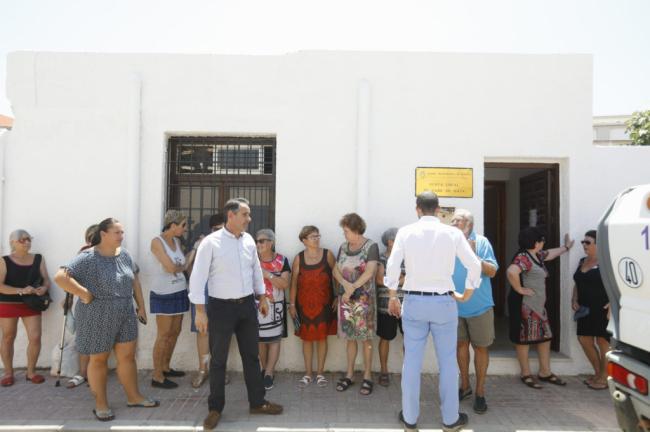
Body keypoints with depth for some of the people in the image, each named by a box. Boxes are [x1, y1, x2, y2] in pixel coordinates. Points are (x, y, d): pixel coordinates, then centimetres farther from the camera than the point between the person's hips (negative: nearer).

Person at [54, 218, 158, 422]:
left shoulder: (124, 254, 3)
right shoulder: (88, 258, -17)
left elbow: (134, 280, 11)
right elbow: (60, 277, -25)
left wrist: (141, 306, 9)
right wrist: (85, 294, -22)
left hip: (125, 315, 6)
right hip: (98, 317, -5)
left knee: (127, 356, 13)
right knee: (99, 360, 11)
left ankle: (133, 397, 27)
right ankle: (101, 404, 26)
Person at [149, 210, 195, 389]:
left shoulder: (177, 241, 9)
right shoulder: (157, 241, -13)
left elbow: (183, 264, 4)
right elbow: (171, 268, -18)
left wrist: (195, 248, 1)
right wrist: (186, 261, 0)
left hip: (179, 292, 7)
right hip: (163, 294, -7)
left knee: (175, 332, 13)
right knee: (163, 335, -2)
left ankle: (165, 367, 28)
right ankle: (157, 376, 8)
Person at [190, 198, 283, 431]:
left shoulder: (249, 240, 3)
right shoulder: (211, 242, -13)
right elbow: (198, 277, -12)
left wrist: (262, 297, 15)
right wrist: (200, 311, -14)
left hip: (247, 305, 5)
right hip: (221, 307, -5)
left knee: (251, 356, 14)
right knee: (218, 360, 8)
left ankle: (257, 402, 29)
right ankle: (215, 408, 26)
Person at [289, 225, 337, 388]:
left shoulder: (327, 254, 0)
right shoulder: (299, 258, 1)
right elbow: (293, 282, 2)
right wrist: (292, 304, 0)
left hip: (324, 303, 0)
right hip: (304, 304, 1)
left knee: (322, 337, 6)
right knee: (306, 338, 8)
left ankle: (320, 373, 20)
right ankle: (308, 373, 21)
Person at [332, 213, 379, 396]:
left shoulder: (371, 246, -6)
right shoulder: (343, 247, 10)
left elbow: (369, 272, -15)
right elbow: (335, 270, 7)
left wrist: (352, 289, -15)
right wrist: (345, 283, -13)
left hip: (364, 298, -5)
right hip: (345, 298, 5)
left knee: (365, 337, 1)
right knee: (350, 337, 11)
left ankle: (367, 376, 13)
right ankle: (349, 374, 22)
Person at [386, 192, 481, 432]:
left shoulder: (406, 232, -2)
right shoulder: (453, 233, -1)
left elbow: (392, 265, -10)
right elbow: (474, 265, -2)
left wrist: (393, 297, 2)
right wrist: (466, 295, 11)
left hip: (414, 301, 0)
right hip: (444, 302, 0)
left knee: (412, 361, 10)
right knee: (448, 362, 13)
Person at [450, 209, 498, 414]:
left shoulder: (481, 242, -9)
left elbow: (492, 271, -14)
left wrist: (473, 255, -24)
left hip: (479, 306, -3)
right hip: (456, 306, 3)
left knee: (480, 347, 7)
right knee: (461, 344, 14)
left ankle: (480, 392, 21)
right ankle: (465, 385, 31)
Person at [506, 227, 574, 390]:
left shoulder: (537, 255, 11)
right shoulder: (523, 257, -22)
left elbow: (551, 254, 34)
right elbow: (511, 272, -40)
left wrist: (566, 247, 41)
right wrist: (519, 289, -28)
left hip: (538, 305, 10)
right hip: (525, 305, -10)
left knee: (545, 337, 15)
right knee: (524, 339, 2)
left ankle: (545, 372, 27)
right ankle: (526, 374, 15)